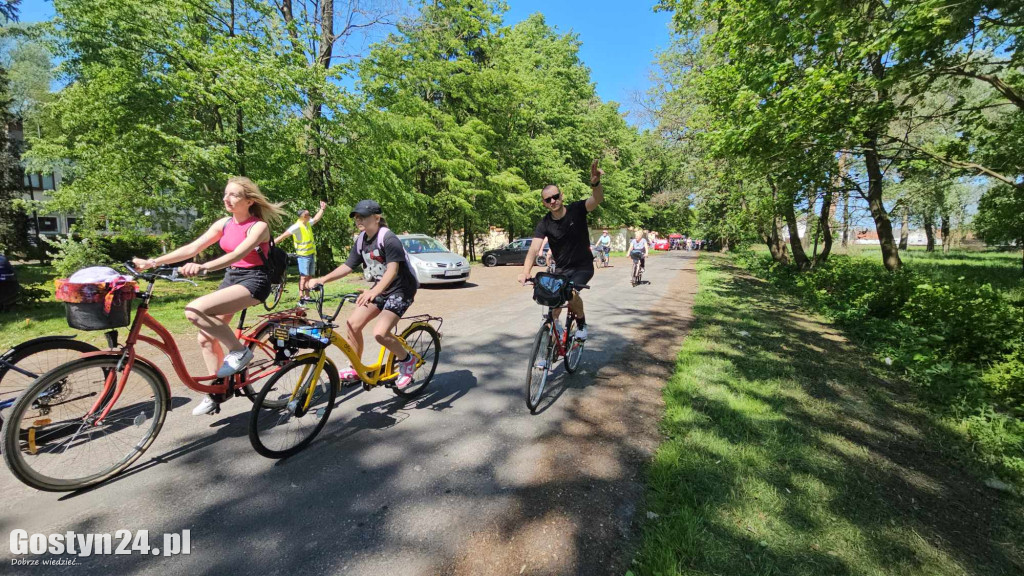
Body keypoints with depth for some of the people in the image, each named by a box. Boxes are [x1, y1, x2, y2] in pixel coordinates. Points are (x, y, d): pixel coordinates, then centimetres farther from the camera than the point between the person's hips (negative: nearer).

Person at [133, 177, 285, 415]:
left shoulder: (259, 226, -14)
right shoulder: (224, 224, 7)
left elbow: (236, 254, -30)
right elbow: (192, 247, 4)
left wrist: (203, 267, -44)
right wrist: (152, 262, -3)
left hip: (254, 280, -8)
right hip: (231, 278, 8)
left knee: (195, 311, -26)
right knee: (206, 338, 5)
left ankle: (239, 351, -9)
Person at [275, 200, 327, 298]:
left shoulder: (308, 223, 10)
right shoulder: (297, 226, -15)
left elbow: (316, 218, 28)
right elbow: (284, 235, -18)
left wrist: (322, 208, 27)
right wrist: (272, 243, -23)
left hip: (312, 254, 8)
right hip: (303, 255, -8)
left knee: (308, 276, 9)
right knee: (303, 276, -9)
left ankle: (307, 296, 15)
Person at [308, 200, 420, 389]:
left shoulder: (388, 239, -21)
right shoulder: (361, 240, 4)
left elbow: (392, 270, -33)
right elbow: (348, 266, 6)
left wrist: (374, 291, -48)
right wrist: (322, 279, -7)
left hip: (401, 289, -8)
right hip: (380, 288, 8)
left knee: (380, 333, -22)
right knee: (352, 324, 1)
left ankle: (407, 360, 4)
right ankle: (355, 370, 20)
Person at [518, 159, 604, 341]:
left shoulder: (576, 209, -13)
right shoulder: (544, 224, -10)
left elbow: (597, 199, -32)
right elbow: (534, 249, -22)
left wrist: (595, 183, -56)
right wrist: (525, 271, -41)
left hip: (583, 266, -3)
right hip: (561, 269, 3)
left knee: (571, 292, -27)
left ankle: (581, 322, 1)